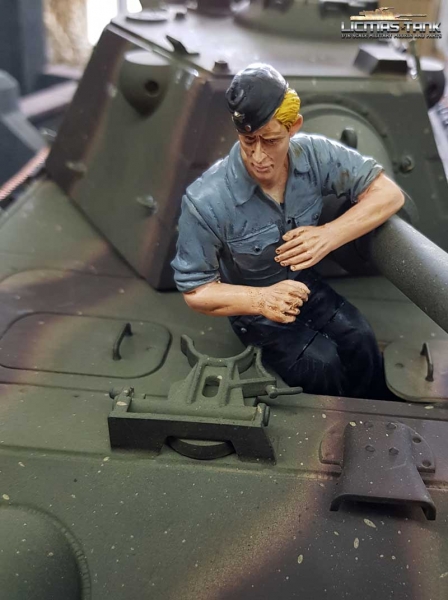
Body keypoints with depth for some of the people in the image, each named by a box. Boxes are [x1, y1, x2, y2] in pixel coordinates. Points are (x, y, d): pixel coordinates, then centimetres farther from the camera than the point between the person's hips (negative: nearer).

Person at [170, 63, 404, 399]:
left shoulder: (315, 155, -19)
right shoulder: (205, 202, -29)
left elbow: (389, 193, -9)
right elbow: (194, 290, -17)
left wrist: (331, 235, -26)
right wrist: (261, 299, -35)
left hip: (306, 284, 4)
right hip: (253, 306, -3)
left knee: (362, 343, -19)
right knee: (325, 369, -23)